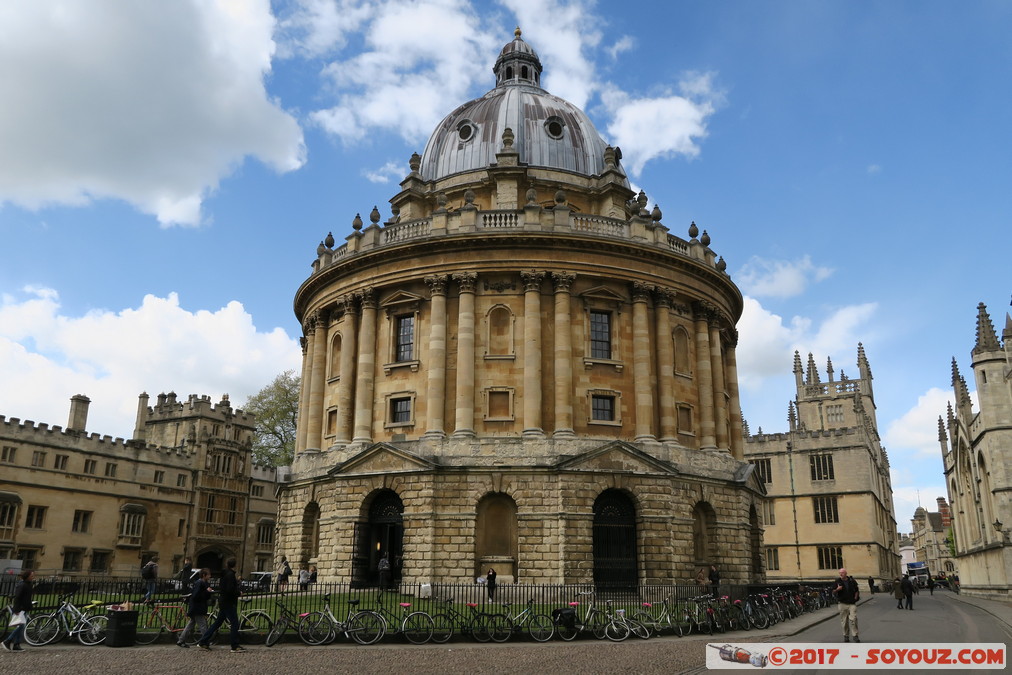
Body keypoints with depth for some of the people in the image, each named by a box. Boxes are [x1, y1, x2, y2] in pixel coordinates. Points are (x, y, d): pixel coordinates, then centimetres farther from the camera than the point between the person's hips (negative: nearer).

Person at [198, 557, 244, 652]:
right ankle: (235, 646, -3)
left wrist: (236, 581, 21)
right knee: (235, 624, -5)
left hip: (223, 602, 10)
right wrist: (239, 593, -9)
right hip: (228, 603, -10)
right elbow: (230, 590, -26)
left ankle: (203, 642, 19)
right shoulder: (230, 575, -17)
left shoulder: (225, 574, 12)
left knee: (217, 623, 16)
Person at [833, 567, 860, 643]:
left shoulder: (851, 581, 3)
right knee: (844, 621, 3)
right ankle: (846, 636, 14)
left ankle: (855, 635, -1)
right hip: (843, 603, 0)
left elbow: (857, 590, 15)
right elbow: (833, 592, 2)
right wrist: (837, 589, -18)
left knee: (853, 619, -10)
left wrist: (856, 597, 2)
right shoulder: (838, 581, 1)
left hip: (852, 603, 0)